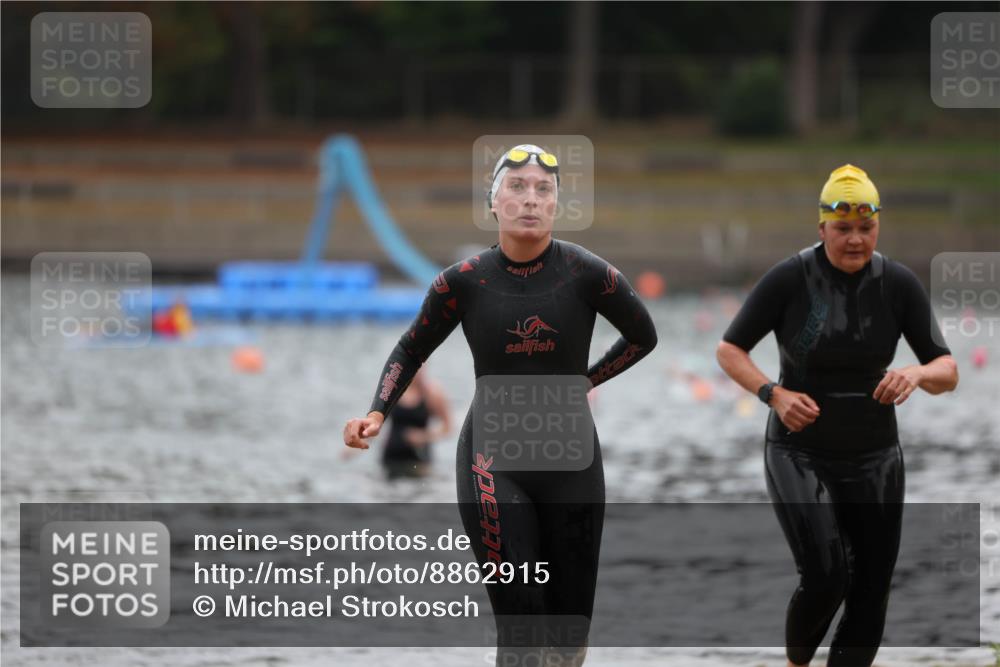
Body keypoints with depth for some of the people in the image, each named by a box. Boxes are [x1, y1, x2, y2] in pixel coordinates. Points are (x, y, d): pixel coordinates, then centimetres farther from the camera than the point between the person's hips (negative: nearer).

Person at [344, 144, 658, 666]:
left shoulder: (588, 274, -8)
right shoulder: (464, 281, -6)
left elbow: (643, 337, 9)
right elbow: (411, 350, 8)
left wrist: (585, 381, 3)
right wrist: (376, 413, -5)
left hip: (570, 458, 1)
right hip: (493, 460, -1)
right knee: (521, 625, -13)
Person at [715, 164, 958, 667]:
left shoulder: (899, 284, -6)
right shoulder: (789, 280, -12)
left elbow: (948, 373, -5)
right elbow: (729, 351, -3)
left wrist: (918, 374, -29)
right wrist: (774, 394, -20)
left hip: (874, 459, 3)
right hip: (799, 453, -3)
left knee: (871, 594, 1)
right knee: (825, 578, -21)